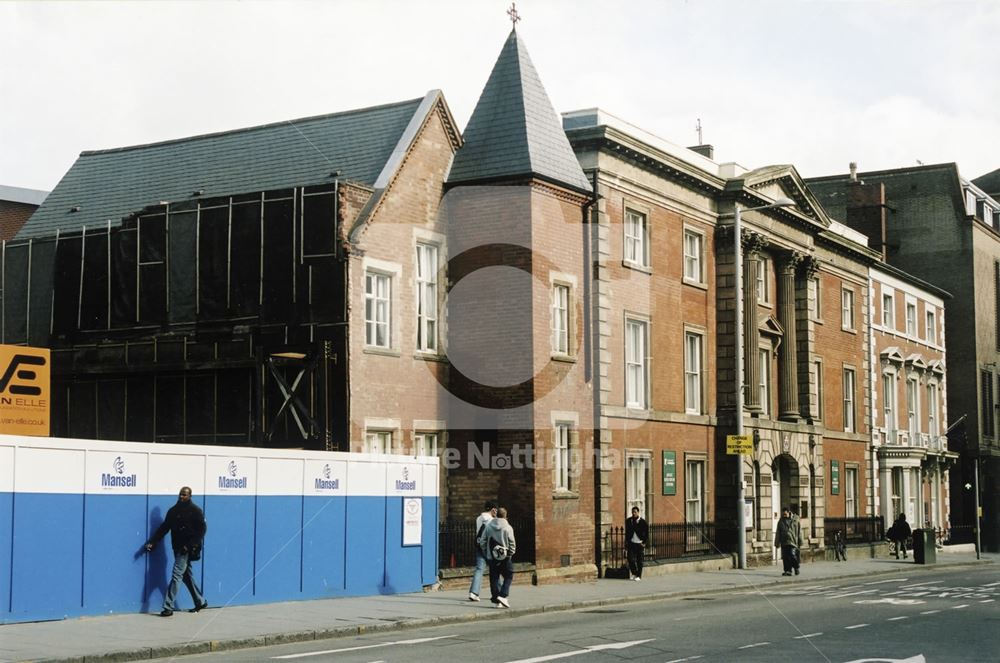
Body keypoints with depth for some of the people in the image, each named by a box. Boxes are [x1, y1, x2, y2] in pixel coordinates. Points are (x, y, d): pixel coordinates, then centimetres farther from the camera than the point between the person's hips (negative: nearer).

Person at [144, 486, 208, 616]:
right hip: (178, 548, 7)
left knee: (177, 575, -11)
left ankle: (168, 607, -12)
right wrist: (152, 542, -2)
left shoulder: (195, 511, -6)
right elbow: (163, 528, 9)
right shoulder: (173, 510, 11)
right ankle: (201, 602, 27)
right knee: (186, 575, 14)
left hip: (187, 549, -7)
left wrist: (191, 545, -20)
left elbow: (201, 529, -10)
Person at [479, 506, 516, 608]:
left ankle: (496, 599, 9)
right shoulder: (507, 527, -9)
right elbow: (512, 543, -8)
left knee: (494, 578, 9)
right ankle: (503, 595, -9)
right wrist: (511, 553, 7)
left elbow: (482, 541, 2)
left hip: (491, 557, 3)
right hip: (505, 557, -3)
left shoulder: (488, 526, 1)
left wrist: (486, 552, 14)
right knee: (508, 576, 7)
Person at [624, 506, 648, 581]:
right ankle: (634, 573, 15)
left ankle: (638, 576, 12)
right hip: (631, 543, 2)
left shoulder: (642, 522, -4)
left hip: (640, 544, -2)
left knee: (639, 561, 1)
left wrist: (644, 543, -5)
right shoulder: (628, 521, 5)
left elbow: (646, 533, 0)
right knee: (631, 559, -6)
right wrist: (626, 542, 8)